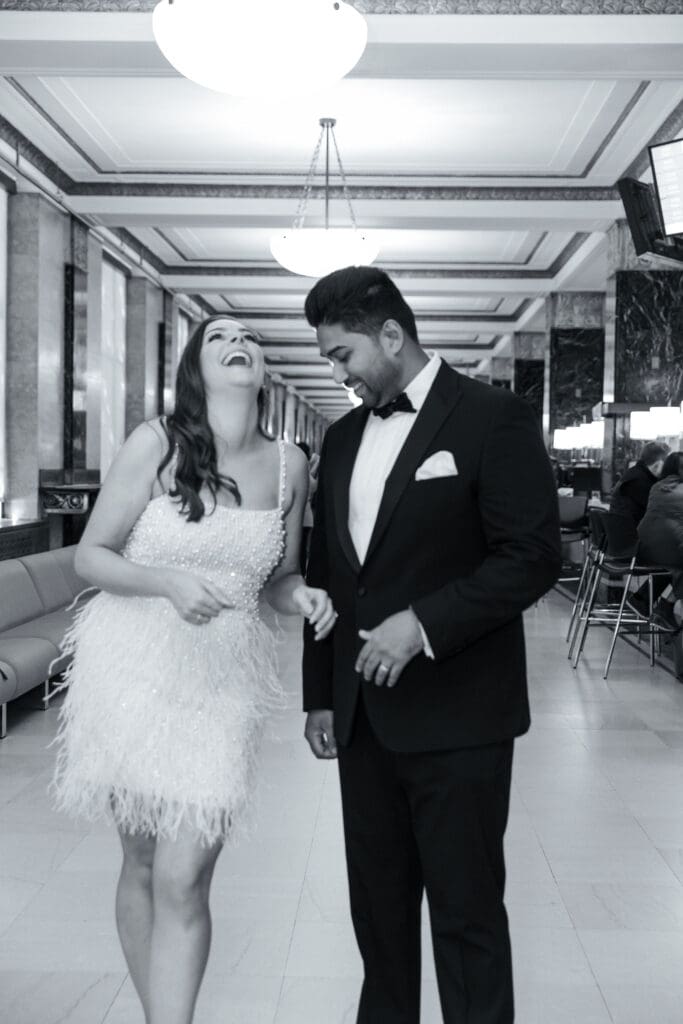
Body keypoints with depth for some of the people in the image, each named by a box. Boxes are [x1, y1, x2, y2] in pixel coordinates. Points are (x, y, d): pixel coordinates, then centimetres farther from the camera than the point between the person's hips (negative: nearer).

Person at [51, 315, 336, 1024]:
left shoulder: (288, 464, 1)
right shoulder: (156, 444, -9)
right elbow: (89, 555, -4)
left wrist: (303, 596, -9)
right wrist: (167, 582, -21)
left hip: (222, 681, 1)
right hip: (135, 667, -1)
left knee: (183, 881, -4)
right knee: (142, 865, 14)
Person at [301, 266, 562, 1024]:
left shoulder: (493, 417, -7)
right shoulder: (343, 437, 13)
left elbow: (533, 557, -13)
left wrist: (424, 624, -21)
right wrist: (320, 694, 13)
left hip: (456, 714, -6)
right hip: (363, 713, 6)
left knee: (465, 907, 4)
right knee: (377, 899, 16)